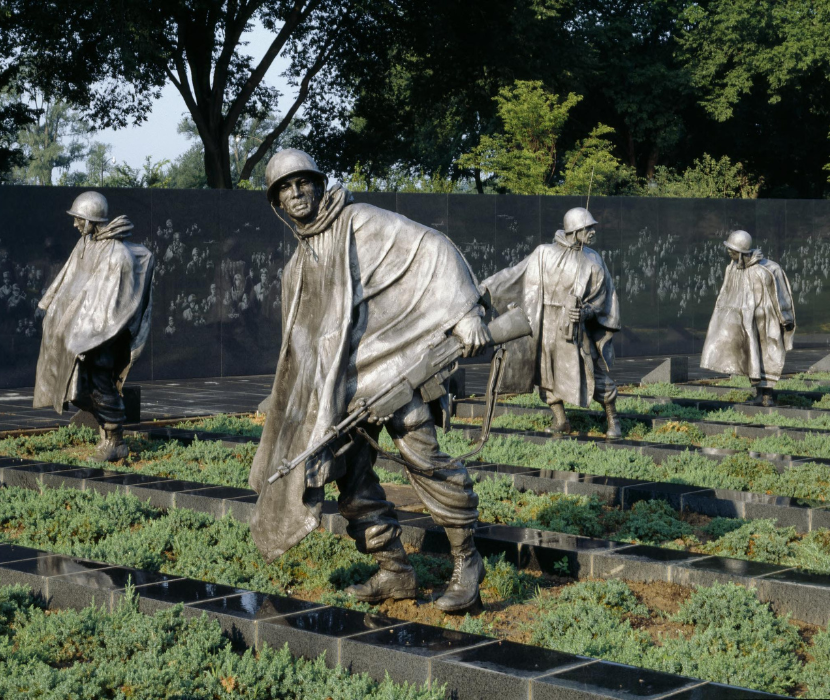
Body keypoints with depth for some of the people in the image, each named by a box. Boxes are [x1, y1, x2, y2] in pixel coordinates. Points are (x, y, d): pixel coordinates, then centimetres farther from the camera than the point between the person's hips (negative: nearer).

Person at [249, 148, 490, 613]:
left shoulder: (361, 224, -1)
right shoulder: (298, 269, 20)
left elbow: (432, 249, -9)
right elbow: (301, 349, 27)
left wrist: (465, 313, -20)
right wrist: (303, 410, 23)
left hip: (390, 361, -7)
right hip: (341, 384, 7)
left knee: (423, 455, -16)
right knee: (351, 477, 3)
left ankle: (467, 560, -5)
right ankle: (396, 573, 13)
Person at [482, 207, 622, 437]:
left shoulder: (593, 260, 2)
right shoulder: (544, 254, -1)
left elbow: (602, 295, 4)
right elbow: (516, 274, 4)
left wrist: (586, 311, -16)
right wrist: (485, 287, 2)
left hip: (575, 328, -1)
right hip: (546, 324, 1)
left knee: (596, 371, -3)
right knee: (547, 372, 6)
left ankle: (613, 420, 13)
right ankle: (560, 421, 21)